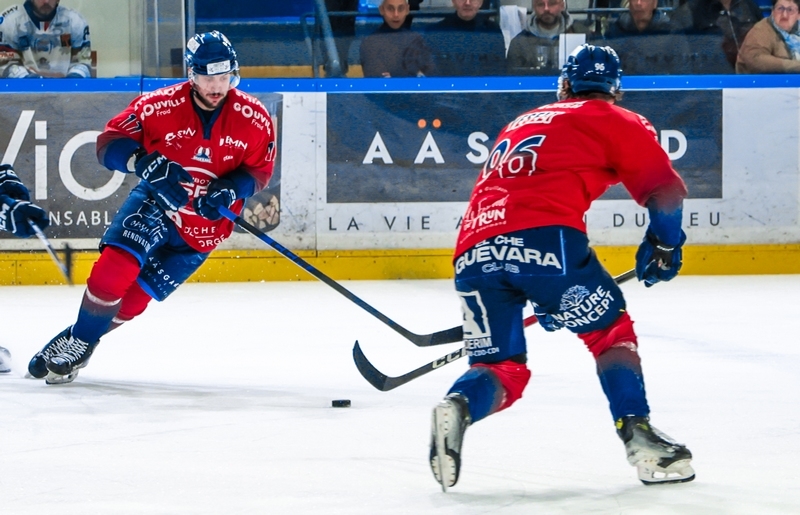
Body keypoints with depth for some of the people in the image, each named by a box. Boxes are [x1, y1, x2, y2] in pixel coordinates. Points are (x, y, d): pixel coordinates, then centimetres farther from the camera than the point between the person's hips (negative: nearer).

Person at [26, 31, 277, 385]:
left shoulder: (253, 118, -12)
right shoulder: (160, 106, -19)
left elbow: (260, 169, 0)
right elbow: (109, 143, -16)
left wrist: (229, 190, -20)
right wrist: (146, 162, -35)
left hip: (204, 227, 1)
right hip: (156, 201, -1)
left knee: (132, 301, -1)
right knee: (115, 266, -25)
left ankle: (81, 343, 21)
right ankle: (75, 340, -6)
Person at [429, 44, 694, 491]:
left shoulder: (518, 126, 36)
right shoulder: (617, 121, 19)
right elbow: (666, 190, 11)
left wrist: (542, 295, 47)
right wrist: (664, 244, 30)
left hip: (475, 253, 4)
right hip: (546, 238, -4)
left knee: (500, 368, 13)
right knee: (611, 330, 17)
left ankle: (459, 407, -17)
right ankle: (639, 436, 4)